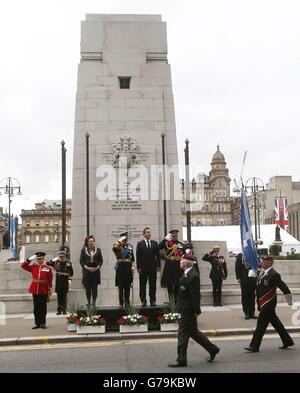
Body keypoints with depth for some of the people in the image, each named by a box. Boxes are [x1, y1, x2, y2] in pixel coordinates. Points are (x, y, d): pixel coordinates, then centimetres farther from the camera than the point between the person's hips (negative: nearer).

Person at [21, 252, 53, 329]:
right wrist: (29, 259, -5)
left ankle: (43, 323, 12)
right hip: (35, 290, 2)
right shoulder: (33, 267, 8)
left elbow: (50, 280, 0)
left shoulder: (48, 268, 0)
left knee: (43, 307, 4)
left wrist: (49, 291, -2)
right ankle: (37, 323, 14)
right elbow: (23, 266, 5)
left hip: (43, 291, -2)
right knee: (36, 307, 7)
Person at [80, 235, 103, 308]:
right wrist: (87, 267, -12)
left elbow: (101, 260, 7)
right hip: (87, 271, -1)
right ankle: (88, 303, 8)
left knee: (95, 287, 0)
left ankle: (94, 303, 7)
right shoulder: (84, 250, 4)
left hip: (96, 271, 1)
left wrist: (97, 267, -8)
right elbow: (81, 260, 1)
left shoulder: (98, 250, 7)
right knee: (88, 287, 0)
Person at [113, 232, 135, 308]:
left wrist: (133, 266, 7)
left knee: (128, 286, 8)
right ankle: (121, 303, 8)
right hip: (120, 267, -4)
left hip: (128, 267, 4)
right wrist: (120, 241, -22)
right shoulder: (118, 246, -2)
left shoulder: (130, 246, 13)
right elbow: (114, 248, -28)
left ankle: (127, 302, 17)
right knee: (120, 286, 1)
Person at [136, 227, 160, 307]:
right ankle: (143, 301, 10)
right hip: (143, 267, -2)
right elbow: (138, 256, -2)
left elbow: (158, 255, 7)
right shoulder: (140, 244, 2)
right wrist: (138, 267, -8)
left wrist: (158, 266, 0)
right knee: (142, 285, 3)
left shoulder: (155, 243, 9)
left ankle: (153, 301, 11)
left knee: (153, 285, 4)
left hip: (153, 267, 2)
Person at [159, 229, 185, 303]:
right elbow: (159, 247, -17)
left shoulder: (181, 244, 9)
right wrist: (166, 238, -20)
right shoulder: (167, 242, 1)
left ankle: (176, 299, 16)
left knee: (177, 283, 6)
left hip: (178, 265, 2)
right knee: (169, 283, 2)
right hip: (169, 265, -2)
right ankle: (171, 298, 13)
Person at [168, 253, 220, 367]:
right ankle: (212, 349, 30)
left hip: (188, 311, -10)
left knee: (183, 334, 0)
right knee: (193, 331, 20)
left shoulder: (193, 276, -24)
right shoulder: (188, 273, 7)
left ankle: (181, 360, 12)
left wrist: (196, 311, -18)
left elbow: (195, 295, -22)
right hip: (186, 309, 10)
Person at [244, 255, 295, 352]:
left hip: (268, 303, -9)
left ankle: (254, 346, 3)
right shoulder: (262, 272, 7)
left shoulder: (274, 274, -19)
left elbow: (284, 287, -17)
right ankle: (287, 341, 31)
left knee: (261, 324, -4)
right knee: (276, 323, 18)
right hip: (264, 303, 9)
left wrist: (289, 301, -12)